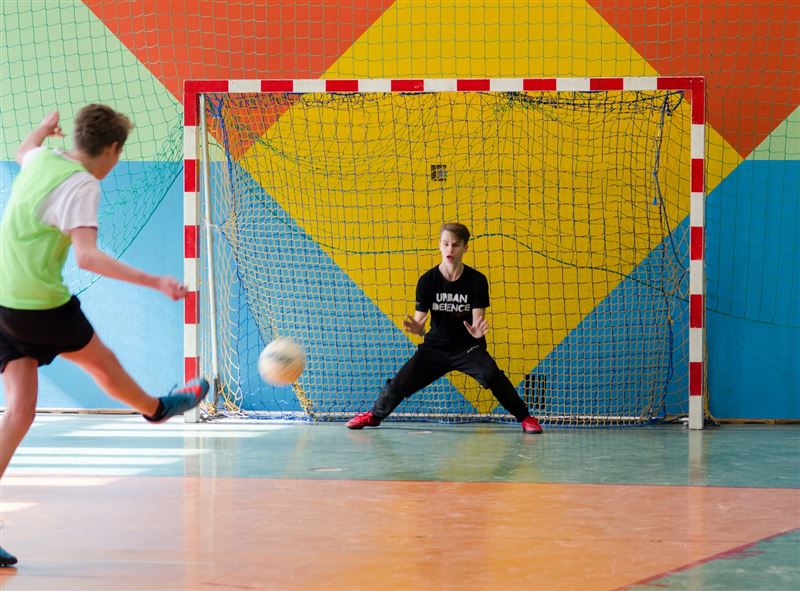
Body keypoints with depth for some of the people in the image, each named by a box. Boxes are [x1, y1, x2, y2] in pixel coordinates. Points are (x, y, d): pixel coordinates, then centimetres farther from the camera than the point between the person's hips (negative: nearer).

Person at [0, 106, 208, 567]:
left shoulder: (43, 160, 7)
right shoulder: (82, 185, -16)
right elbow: (87, 256, -28)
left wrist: (45, 128, 54)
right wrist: (154, 282, -31)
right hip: (41, 305, -7)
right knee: (102, 361, 22)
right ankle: (155, 408, 50)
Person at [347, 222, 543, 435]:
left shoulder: (477, 280, -12)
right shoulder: (427, 281, -9)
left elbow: (478, 320, -15)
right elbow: (419, 320, -9)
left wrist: (477, 331, -40)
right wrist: (417, 328, -34)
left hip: (468, 347, -2)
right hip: (435, 347, 2)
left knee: (492, 375, -29)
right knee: (400, 382, -6)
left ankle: (525, 417, -15)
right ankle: (375, 415, 23)